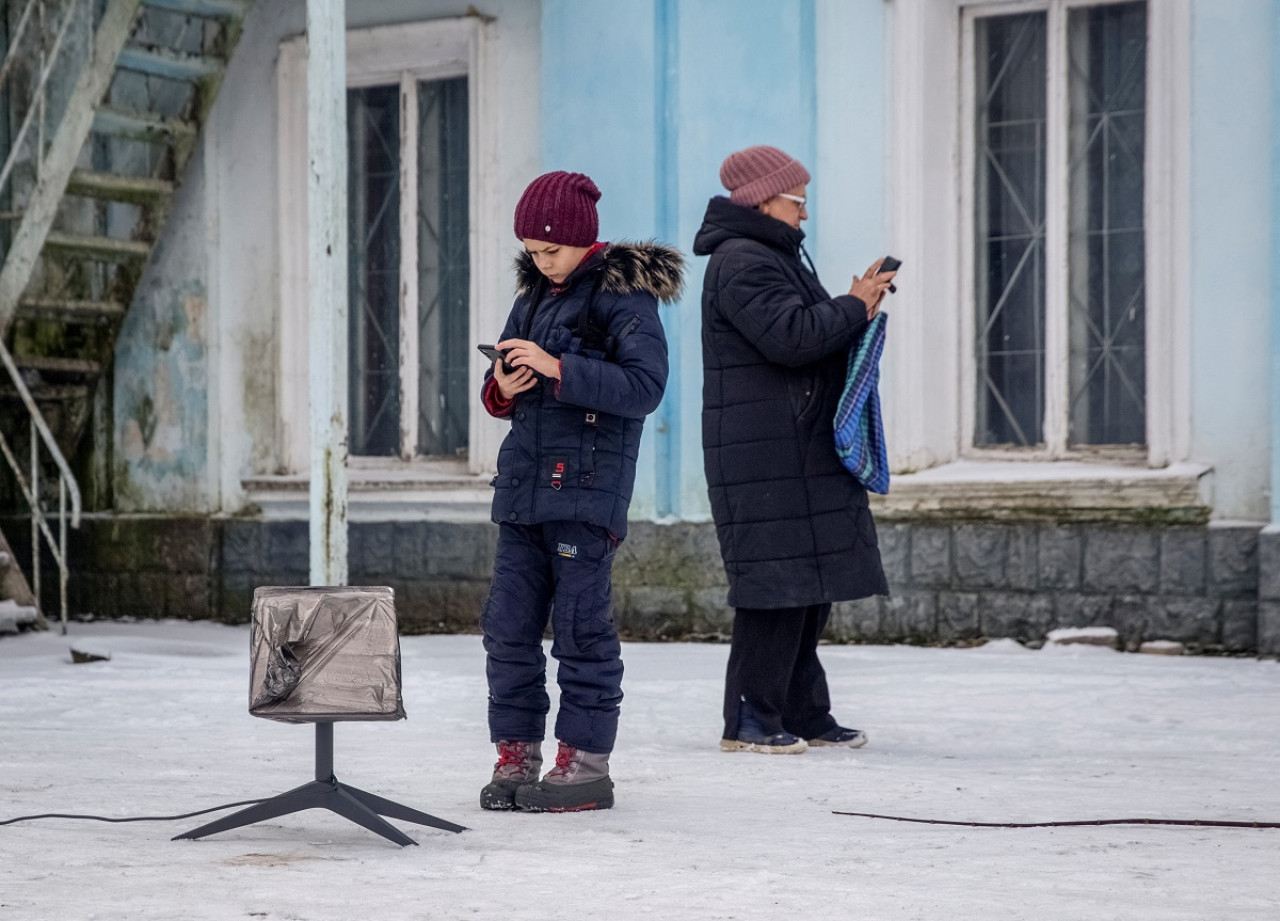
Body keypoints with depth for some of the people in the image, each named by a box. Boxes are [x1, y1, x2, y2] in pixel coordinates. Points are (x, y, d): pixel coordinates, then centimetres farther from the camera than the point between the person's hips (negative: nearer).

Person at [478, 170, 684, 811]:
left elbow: (644, 386, -16)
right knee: (507, 624, 4)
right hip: (523, 481, 7)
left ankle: (585, 763, 1)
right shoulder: (534, 293, 17)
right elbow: (500, 395, 23)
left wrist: (557, 369, -21)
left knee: (580, 625, -5)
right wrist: (502, 389, -1)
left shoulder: (622, 294, -4)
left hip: (587, 484, -7)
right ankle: (516, 756, 11)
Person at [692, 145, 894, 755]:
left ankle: (804, 715, 16)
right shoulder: (741, 264, -12)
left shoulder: (777, 257, 22)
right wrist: (854, 307, -10)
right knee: (777, 579, -11)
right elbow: (791, 337, -23)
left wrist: (857, 305, 6)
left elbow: (815, 332, 23)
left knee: (810, 582, 11)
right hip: (762, 458, -11)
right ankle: (750, 720, -6)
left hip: (802, 453, 11)